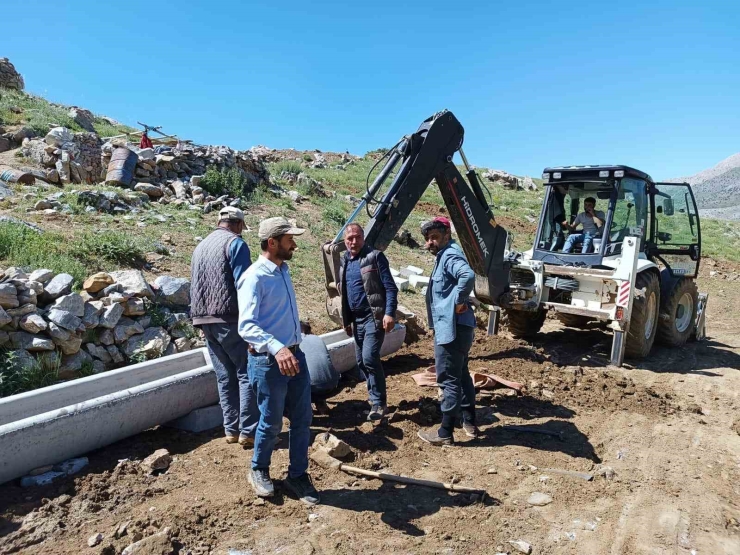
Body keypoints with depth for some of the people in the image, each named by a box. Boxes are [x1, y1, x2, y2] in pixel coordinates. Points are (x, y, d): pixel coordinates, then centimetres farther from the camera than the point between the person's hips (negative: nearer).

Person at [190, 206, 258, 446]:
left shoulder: (200, 246, 17)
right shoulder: (235, 243, -7)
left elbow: (194, 285, 21)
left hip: (205, 320, 8)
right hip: (230, 319, -7)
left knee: (225, 377, 13)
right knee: (246, 374, 0)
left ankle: (231, 429, 18)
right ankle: (248, 431, 0)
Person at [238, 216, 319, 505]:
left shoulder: (283, 270, 8)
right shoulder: (255, 277, -18)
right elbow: (246, 325, -28)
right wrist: (276, 348, -42)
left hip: (295, 354, 7)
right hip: (269, 361, -7)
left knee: (302, 419, 11)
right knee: (271, 423, 9)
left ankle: (297, 475, 28)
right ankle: (258, 471, 35)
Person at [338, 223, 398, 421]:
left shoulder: (375, 257, -9)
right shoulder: (344, 261, 12)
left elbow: (390, 287, -13)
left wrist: (390, 313, -22)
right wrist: (346, 320, 19)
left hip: (374, 317, -7)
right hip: (356, 319, 8)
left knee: (370, 358, -14)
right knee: (361, 361, 11)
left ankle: (379, 403, -1)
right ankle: (375, 398, 25)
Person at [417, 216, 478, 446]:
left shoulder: (450, 256, -15)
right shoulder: (444, 257, 17)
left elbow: (468, 275, -36)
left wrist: (459, 302, -24)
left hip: (451, 328, -11)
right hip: (455, 327, 11)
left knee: (449, 379, -3)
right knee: (461, 375, 20)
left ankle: (445, 433, 7)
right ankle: (470, 422, 32)